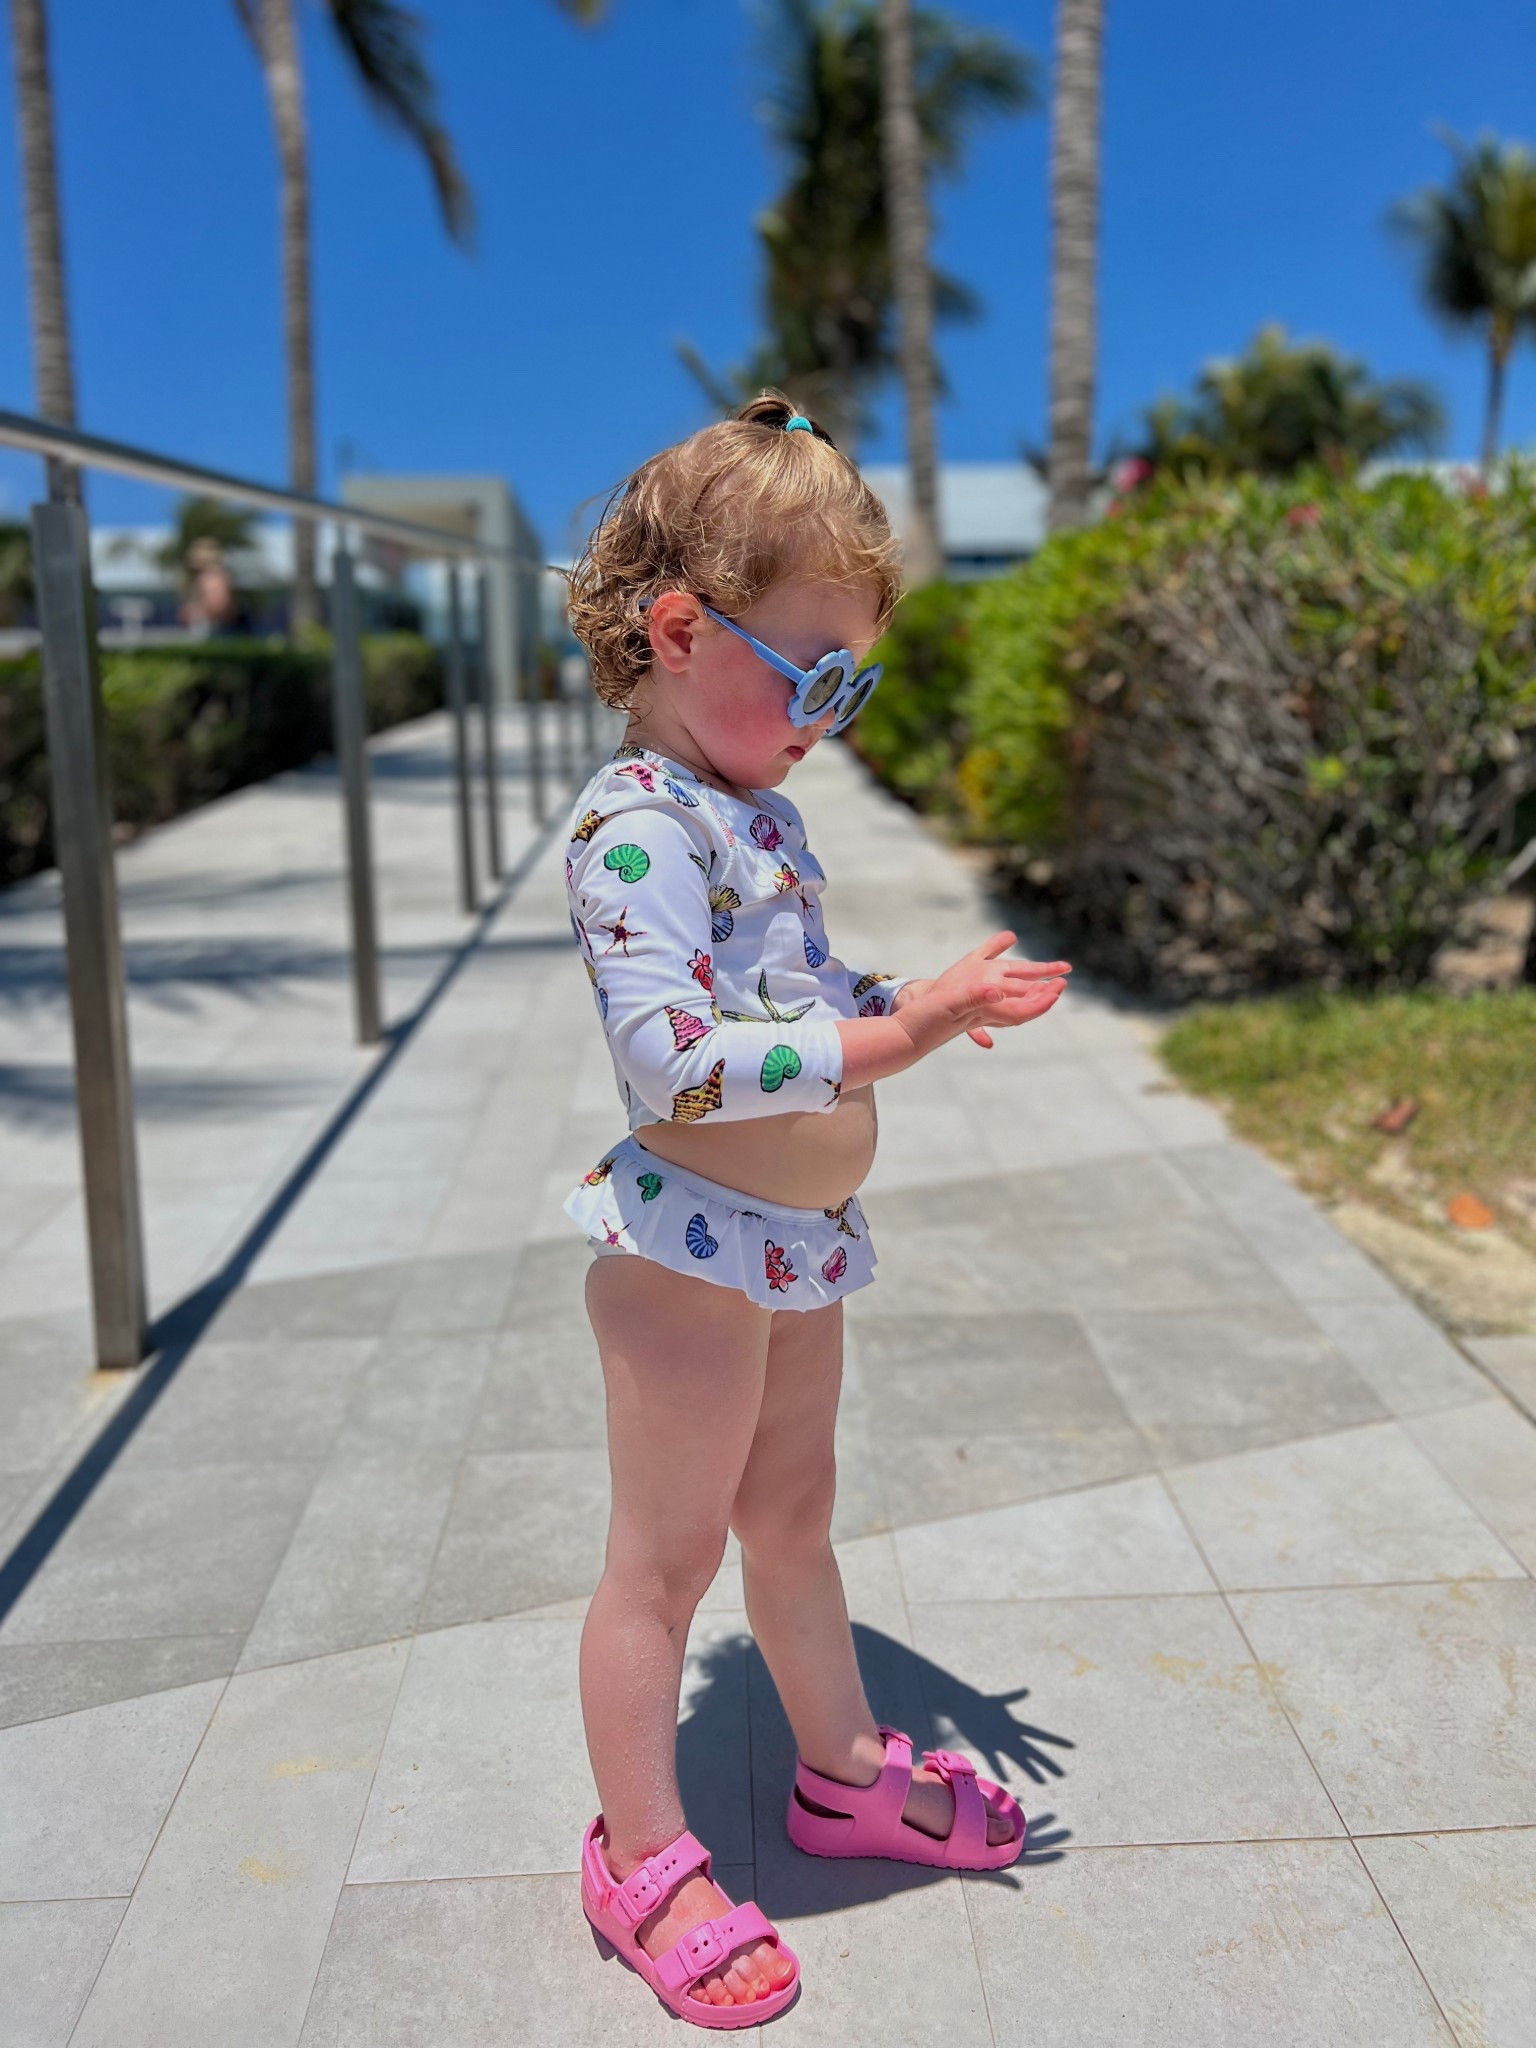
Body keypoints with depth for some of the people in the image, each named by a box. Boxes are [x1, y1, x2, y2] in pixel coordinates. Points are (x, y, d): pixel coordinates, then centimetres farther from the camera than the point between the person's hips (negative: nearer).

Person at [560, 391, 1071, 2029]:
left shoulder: (759, 813, 11)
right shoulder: (636, 824, -20)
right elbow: (671, 1053, -31)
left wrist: (924, 997, 6)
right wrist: (892, 1038, -31)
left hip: (796, 1245, 9)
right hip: (691, 1249, -9)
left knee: (792, 1521, 23)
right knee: (667, 1553, 7)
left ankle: (844, 1770, 42)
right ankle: (642, 1855, 27)